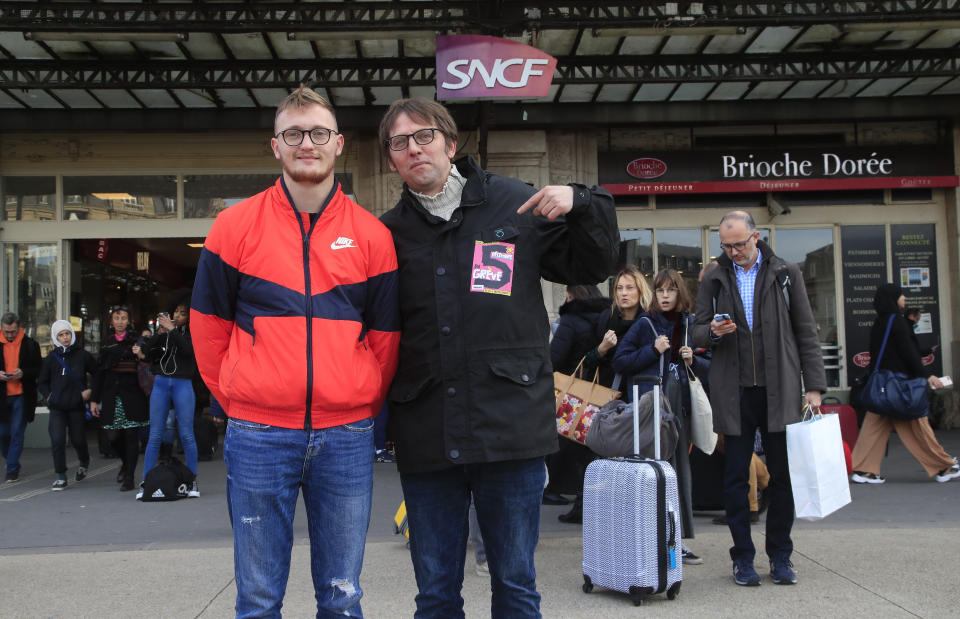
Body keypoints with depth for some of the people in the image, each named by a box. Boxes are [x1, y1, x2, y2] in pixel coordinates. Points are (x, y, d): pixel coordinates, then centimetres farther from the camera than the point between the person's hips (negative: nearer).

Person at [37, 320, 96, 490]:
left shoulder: (82, 355, 1)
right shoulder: (51, 358, 6)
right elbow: (41, 382, 17)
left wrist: (90, 390, -3)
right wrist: (49, 396, 2)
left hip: (77, 406, -1)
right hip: (57, 407, 1)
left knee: (78, 440, 6)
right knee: (57, 440, -10)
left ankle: (84, 463, 38)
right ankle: (61, 477, -1)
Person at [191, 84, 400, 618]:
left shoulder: (371, 235, 4)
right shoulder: (236, 225, 2)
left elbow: (384, 338, 9)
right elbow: (209, 324, 8)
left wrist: (363, 410, 10)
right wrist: (236, 400, 7)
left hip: (347, 437, 1)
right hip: (258, 437, 0)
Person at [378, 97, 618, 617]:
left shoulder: (515, 204, 4)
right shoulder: (387, 233, 9)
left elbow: (591, 267, 10)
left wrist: (579, 204, -6)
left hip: (511, 423, -1)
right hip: (425, 434, 2)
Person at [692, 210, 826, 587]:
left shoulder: (786, 274, 7)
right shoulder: (713, 281, 10)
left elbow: (806, 333, 6)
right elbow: (697, 333, 12)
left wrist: (813, 385, 0)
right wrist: (713, 332, -12)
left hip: (779, 390, -1)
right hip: (734, 393, 1)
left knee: (782, 475, 4)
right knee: (736, 478, 3)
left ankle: (780, 556, 18)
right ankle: (743, 558, 15)